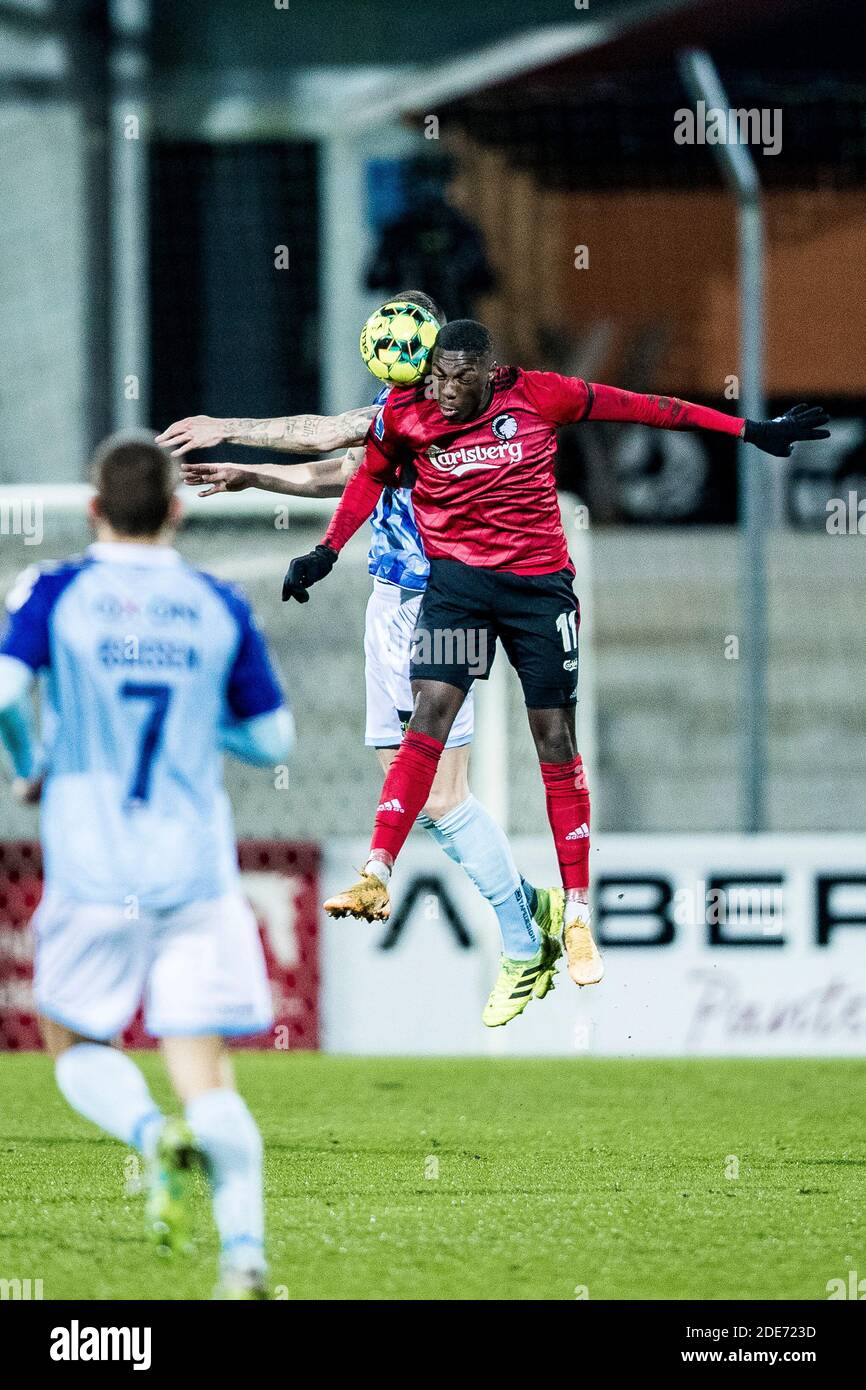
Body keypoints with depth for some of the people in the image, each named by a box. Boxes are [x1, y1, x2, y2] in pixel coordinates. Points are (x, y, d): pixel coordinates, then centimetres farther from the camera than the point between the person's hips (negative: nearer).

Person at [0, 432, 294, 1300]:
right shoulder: (220, 609, 5)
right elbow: (271, 739, 11)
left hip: (93, 871, -2)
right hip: (198, 870, 2)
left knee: (77, 1046, 16)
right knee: (206, 1074, 1)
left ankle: (155, 1137, -15)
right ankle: (244, 1252, -17)